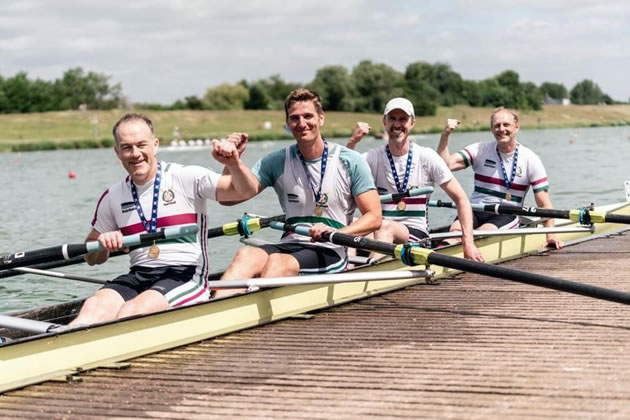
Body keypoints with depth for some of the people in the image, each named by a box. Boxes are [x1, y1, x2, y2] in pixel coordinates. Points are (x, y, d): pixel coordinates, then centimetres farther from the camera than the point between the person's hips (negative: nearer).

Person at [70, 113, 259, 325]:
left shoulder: (187, 177, -1)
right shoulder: (112, 197, 11)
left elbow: (246, 190, -8)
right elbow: (92, 258, 20)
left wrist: (234, 164, -29)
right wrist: (103, 244, -3)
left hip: (186, 277, -4)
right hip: (138, 276, 4)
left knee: (131, 311, -33)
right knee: (93, 308, -27)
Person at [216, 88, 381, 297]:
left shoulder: (350, 162, 1)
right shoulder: (277, 162, 8)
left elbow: (374, 217, -1)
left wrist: (337, 233, -18)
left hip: (331, 252, -3)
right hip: (290, 245, 3)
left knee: (278, 262, -35)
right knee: (246, 255, -31)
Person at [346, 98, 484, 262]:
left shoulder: (427, 157, 2)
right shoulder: (373, 157, 4)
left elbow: (461, 199, 3)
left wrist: (469, 243, -8)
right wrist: (352, 142, -24)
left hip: (416, 235, -2)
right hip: (377, 231, 2)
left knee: (386, 227, -36)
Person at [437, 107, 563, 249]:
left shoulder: (530, 159, 1)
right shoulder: (481, 149, 6)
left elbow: (544, 203, -1)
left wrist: (550, 235, -13)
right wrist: (445, 135, -20)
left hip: (507, 215, -1)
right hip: (475, 211, 2)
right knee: (456, 229, -32)